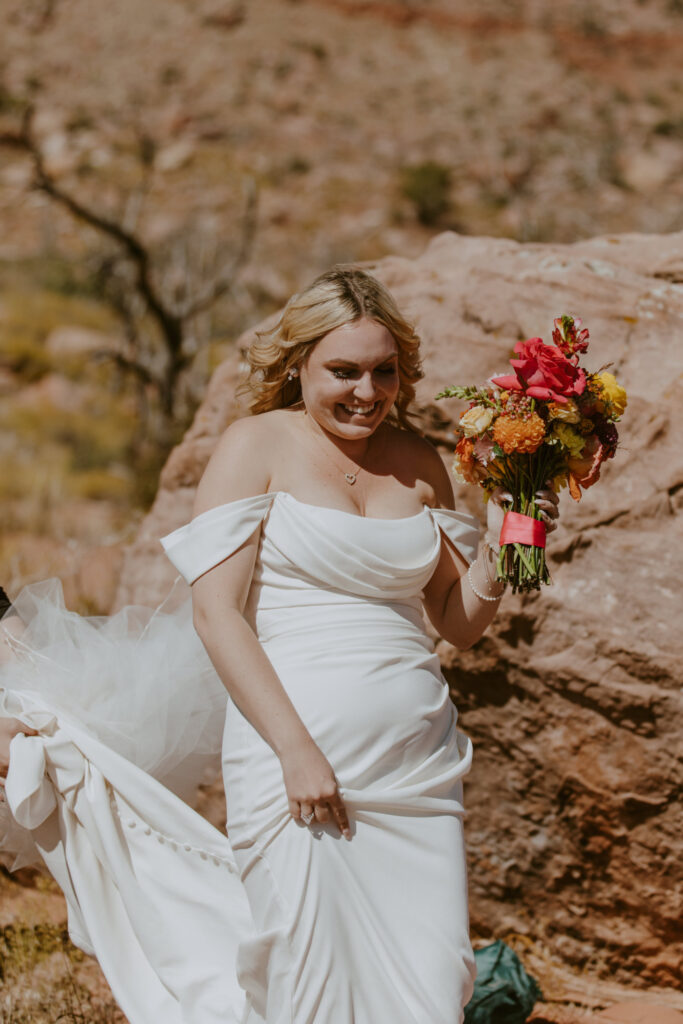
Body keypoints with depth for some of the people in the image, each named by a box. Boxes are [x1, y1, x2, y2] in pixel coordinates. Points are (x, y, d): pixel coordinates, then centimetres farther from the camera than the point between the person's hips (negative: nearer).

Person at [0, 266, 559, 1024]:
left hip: (417, 761, 4)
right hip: (295, 755, -4)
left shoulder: (417, 463, 13)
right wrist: (296, 749, -16)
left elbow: (459, 622, 19)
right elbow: (214, 610, -8)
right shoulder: (257, 447, 0)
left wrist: (499, 547, -1)